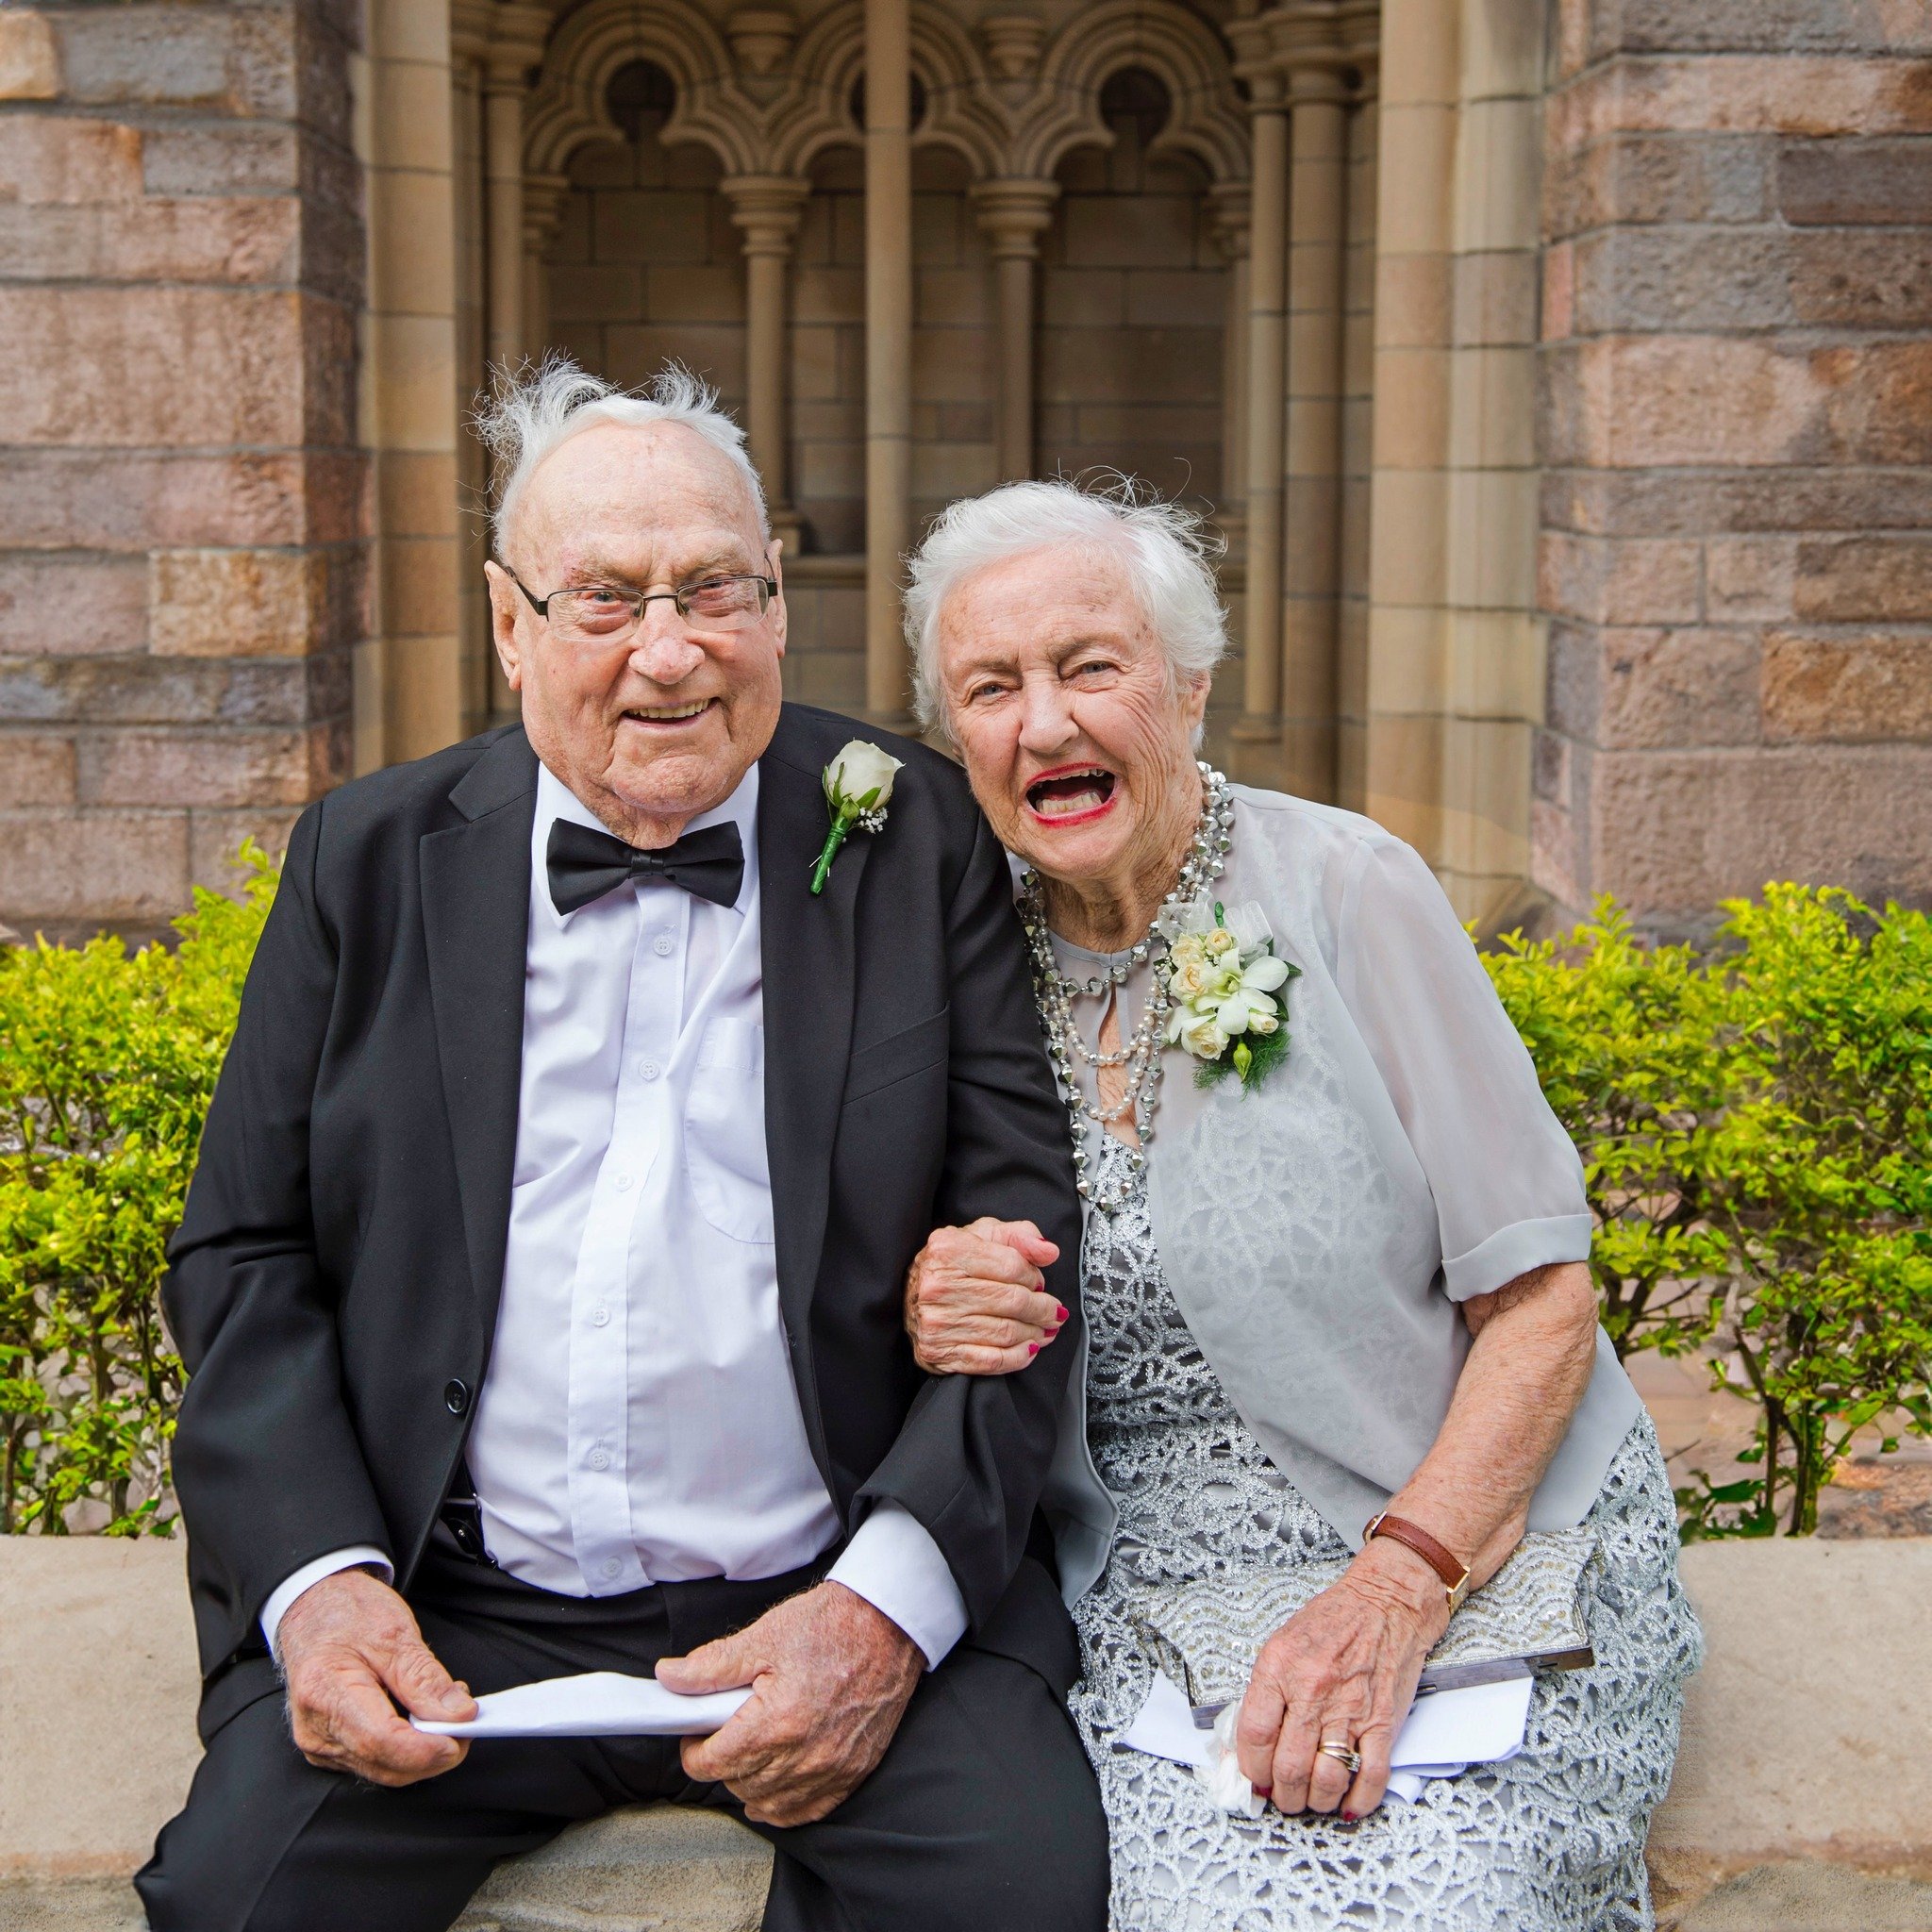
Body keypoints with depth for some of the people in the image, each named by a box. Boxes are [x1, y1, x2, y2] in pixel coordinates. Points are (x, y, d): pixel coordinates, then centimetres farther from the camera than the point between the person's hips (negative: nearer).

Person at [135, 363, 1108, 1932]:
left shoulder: (921, 843, 4)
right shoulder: (370, 861, 8)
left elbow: (1025, 1243, 0)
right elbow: (245, 1259, 9)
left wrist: (890, 1598, -14)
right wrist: (315, 1579, -8)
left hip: (835, 1607, 0)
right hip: (443, 1618, 1)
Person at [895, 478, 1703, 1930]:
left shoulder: (1345, 890, -8)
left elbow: (1542, 1305, -8)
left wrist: (1397, 1590, -21)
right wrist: (928, 1314, -9)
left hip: (1462, 1554, -2)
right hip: (1154, 1582, 2)